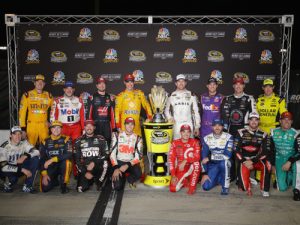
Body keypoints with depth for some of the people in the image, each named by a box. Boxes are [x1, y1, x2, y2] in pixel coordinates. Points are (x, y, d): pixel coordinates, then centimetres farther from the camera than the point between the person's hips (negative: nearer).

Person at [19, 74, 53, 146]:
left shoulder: (48, 96, 6)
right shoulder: (27, 95, 0)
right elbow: (22, 112, 0)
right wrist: (22, 128, -4)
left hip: (44, 126, 2)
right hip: (31, 125, -1)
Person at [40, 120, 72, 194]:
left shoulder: (66, 139, -7)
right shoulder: (45, 142, 2)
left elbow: (69, 155, -22)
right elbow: (42, 159, 2)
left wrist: (52, 159, -26)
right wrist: (44, 174, -8)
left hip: (62, 165, -2)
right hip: (50, 167, 2)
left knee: (66, 161, -36)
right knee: (44, 188, -16)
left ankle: (63, 185, -14)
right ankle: (55, 181, 21)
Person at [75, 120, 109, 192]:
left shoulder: (100, 139, 0)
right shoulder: (79, 141, 4)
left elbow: (106, 155, -6)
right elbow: (77, 159, 2)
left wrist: (94, 163, -17)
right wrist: (85, 172, -8)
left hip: (97, 167, -1)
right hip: (84, 169, 1)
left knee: (104, 162, -33)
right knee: (80, 189, -16)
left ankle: (99, 182, -8)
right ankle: (90, 181, 18)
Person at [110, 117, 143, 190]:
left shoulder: (138, 138, -1)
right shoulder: (117, 136, -3)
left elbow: (138, 156, -8)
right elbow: (112, 153, -6)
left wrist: (127, 165, -21)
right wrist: (115, 168, -17)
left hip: (131, 163, 1)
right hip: (118, 162, 0)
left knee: (138, 174, -32)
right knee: (117, 187, -17)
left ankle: (130, 180, 6)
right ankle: (121, 177, 21)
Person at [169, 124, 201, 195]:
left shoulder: (194, 142, -5)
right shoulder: (175, 143, -2)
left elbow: (197, 157, -20)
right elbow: (171, 159, -5)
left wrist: (185, 161, -31)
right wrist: (173, 175, -12)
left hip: (191, 169, -1)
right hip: (180, 170, 1)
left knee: (196, 163, -35)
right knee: (173, 189, -17)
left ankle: (192, 187, -17)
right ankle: (183, 181, 18)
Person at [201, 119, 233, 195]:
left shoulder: (228, 137, -12)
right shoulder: (207, 138, -4)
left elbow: (228, 154, -22)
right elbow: (204, 157, -4)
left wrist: (209, 158, -22)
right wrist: (205, 173, -9)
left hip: (224, 163, -2)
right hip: (212, 164, 3)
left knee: (224, 162, -38)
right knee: (206, 186, -12)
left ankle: (225, 186, -15)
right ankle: (219, 178, 21)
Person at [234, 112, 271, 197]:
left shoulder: (263, 135, 2)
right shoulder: (241, 133, -2)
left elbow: (265, 152, -5)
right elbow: (236, 150, -4)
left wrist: (252, 161, -15)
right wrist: (244, 162, -16)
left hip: (257, 160, 2)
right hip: (244, 160, -2)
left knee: (267, 165, -33)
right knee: (244, 186, -20)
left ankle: (265, 189, -13)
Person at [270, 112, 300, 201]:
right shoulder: (274, 132, 0)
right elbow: (271, 150, 8)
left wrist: (289, 162, -28)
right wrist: (272, 164, 7)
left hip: (291, 159, -2)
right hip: (279, 160, 2)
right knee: (282, 188, -8)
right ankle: (288, 177, 29)